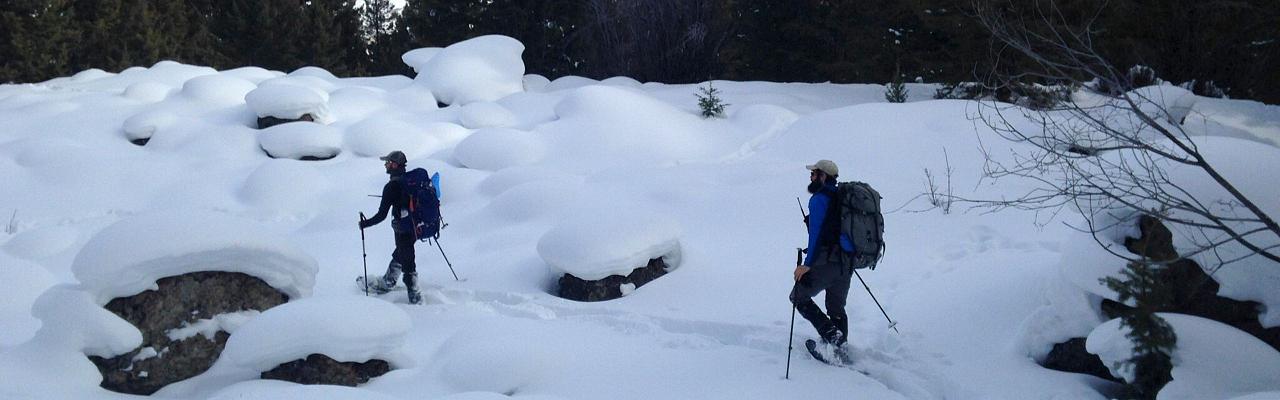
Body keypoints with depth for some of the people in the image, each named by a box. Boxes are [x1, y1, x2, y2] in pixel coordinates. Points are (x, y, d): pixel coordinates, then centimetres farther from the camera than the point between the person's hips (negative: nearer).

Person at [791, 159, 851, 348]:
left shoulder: (819, 198, -10)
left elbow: (817, 233, -18)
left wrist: (807, 264, -19)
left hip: (826, 262, -8)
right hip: (847, 263, 8)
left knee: (799, 297, 7)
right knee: (836, 308, 19)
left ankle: (831, 334, -7)